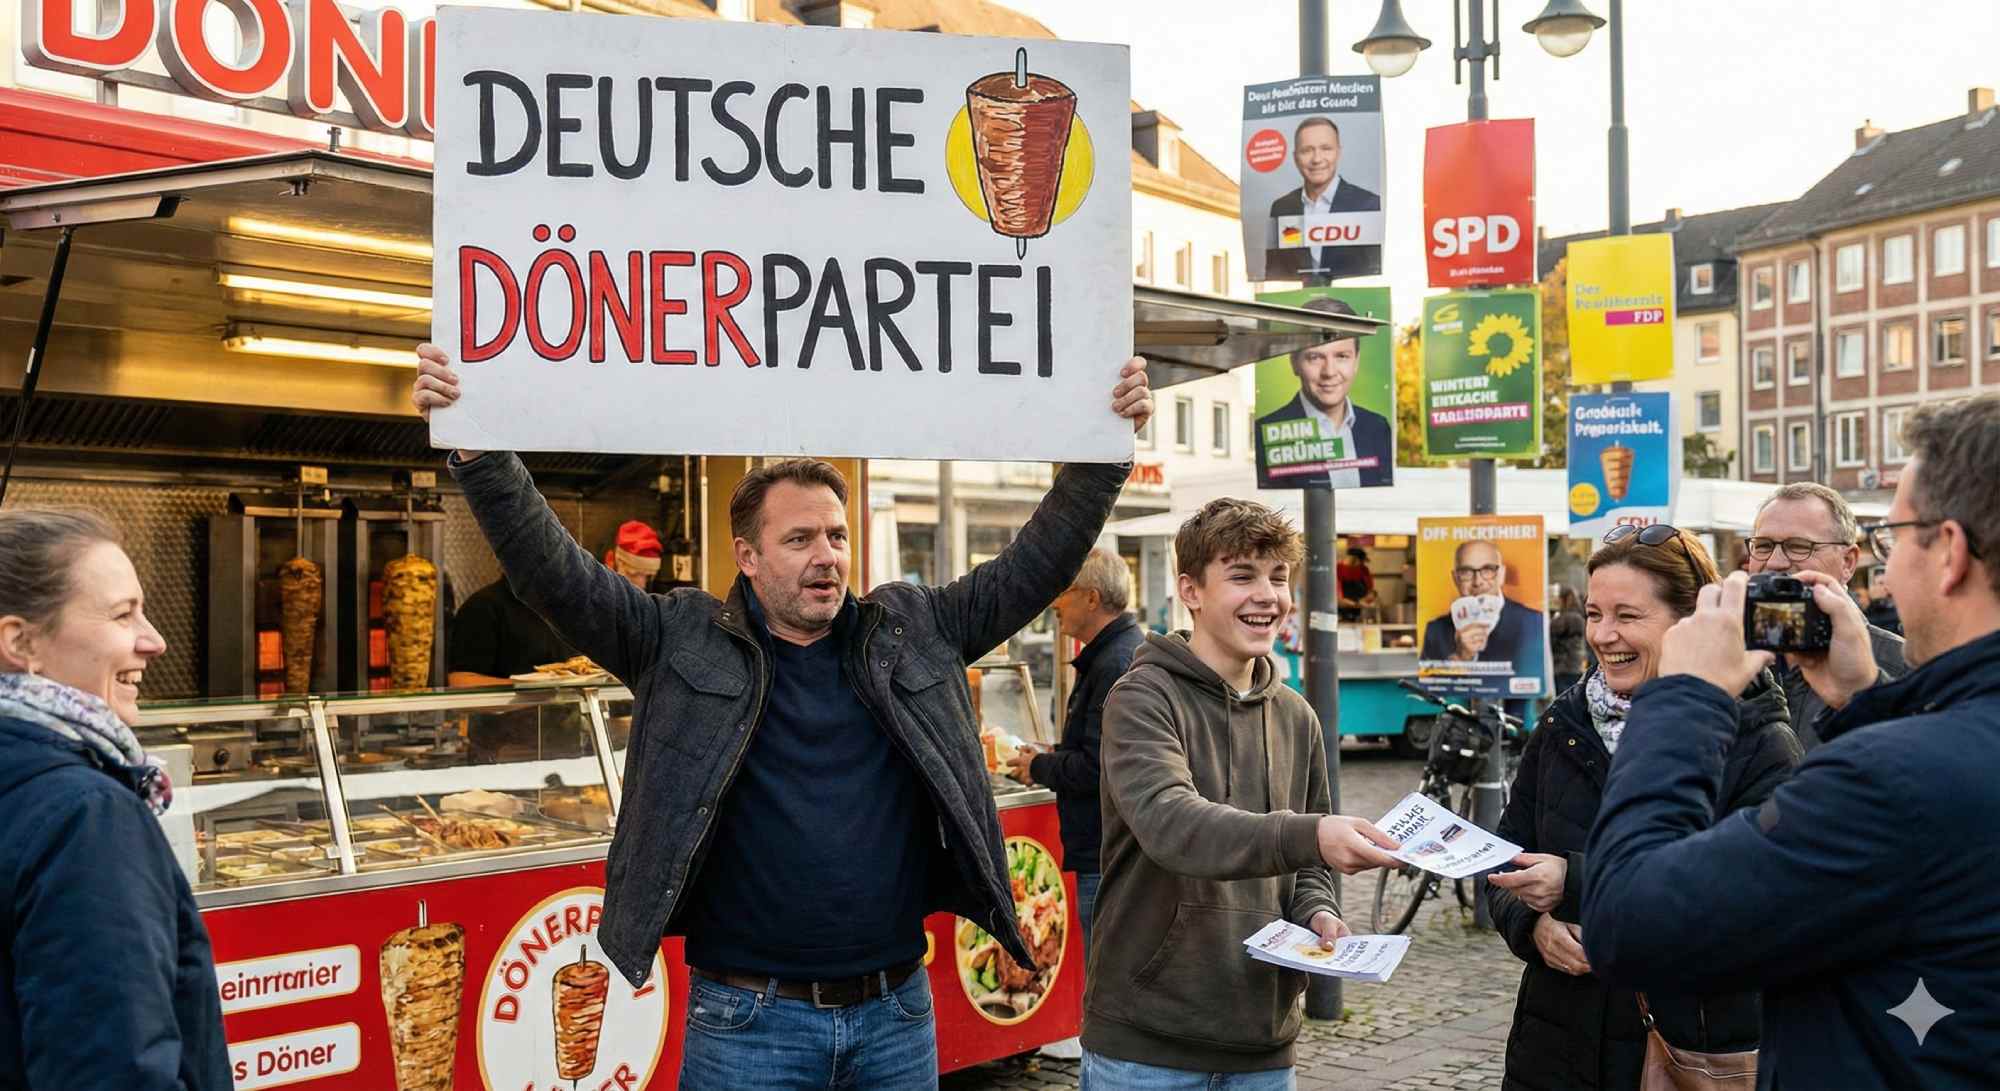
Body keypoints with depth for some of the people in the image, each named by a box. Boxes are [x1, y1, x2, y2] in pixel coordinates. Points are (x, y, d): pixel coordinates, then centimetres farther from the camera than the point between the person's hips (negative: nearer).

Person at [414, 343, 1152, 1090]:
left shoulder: (914, 632, 5)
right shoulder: (683, 643, -2)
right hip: (748, 1020, -2)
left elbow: (1034, 566, 5)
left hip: (897, 1011, 3)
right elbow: (553, 571, -8)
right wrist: (475, 450, -19)